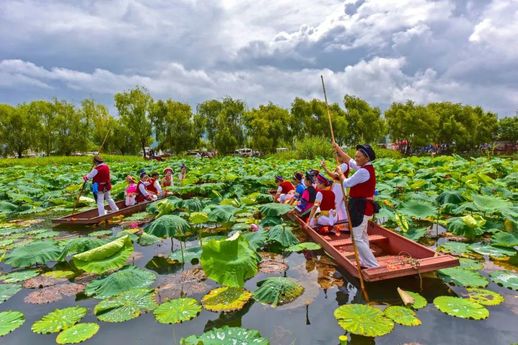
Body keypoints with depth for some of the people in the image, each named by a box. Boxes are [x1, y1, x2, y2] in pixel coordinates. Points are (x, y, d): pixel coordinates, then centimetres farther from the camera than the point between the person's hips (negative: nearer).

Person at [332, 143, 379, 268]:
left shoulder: (364, 171, -23)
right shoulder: (366, 168, 7)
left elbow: (346, 183, -18)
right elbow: (348, 160, 18)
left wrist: (340, 173, 0)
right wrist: (337, 148, 20)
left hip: (360, 207, -11)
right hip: (364, 205, 11)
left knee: (357, 239, -6)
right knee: (362, 236, 22)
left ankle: (374, 265, 0)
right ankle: (366, 262, 36)